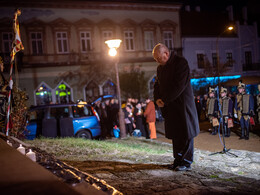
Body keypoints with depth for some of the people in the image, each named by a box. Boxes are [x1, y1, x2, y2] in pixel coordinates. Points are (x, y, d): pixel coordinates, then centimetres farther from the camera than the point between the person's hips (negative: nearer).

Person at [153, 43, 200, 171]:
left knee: (185, 134, -1)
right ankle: (178, 160, 20)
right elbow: (157, 84, 17)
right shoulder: (160, 67, 14)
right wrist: (157, 99, -3)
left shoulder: (181, 63, -11)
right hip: (169, 106, 7)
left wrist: (164, 100, -18)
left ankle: (187, 162, 6)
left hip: (182, 105, -7)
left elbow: (179, 85, -19)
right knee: (174, 134, 11)